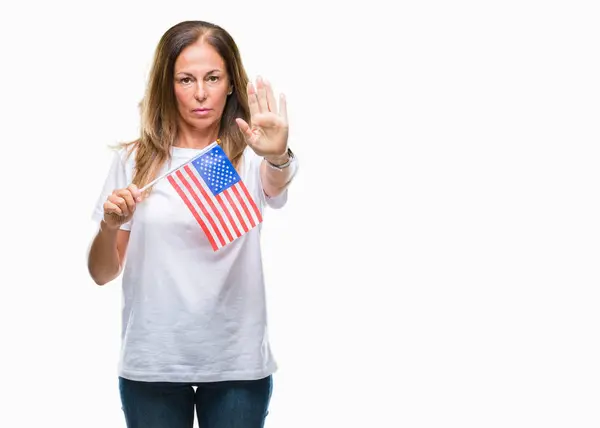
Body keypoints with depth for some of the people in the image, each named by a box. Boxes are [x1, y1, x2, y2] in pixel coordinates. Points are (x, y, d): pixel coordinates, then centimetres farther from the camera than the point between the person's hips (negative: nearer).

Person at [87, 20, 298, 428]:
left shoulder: (249, 157, -2)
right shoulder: (135, 160, 1)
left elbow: (276, 186, -25)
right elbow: (102, 273, 4)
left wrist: (278, 158, -46)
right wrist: (110, 226, -15)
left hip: (237, 363, -1)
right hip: (151, 363, 1)